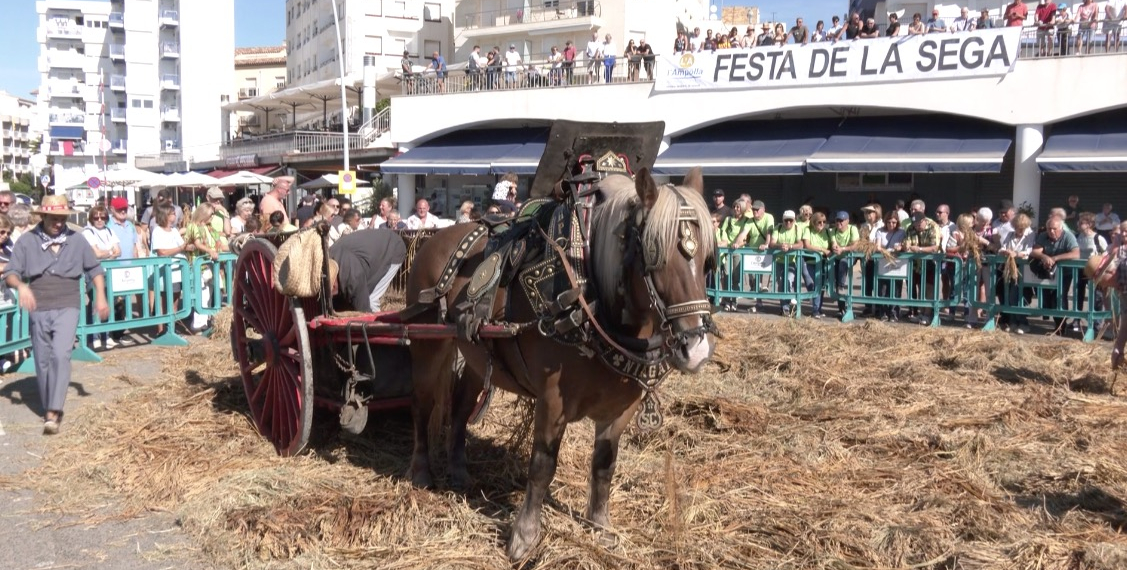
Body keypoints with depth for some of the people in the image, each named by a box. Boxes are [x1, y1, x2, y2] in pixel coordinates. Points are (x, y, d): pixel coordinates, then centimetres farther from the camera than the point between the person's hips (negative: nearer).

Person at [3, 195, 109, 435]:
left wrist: (100, 296, 1)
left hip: (67, 308, -2)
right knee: (43, 361, 10)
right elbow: (10, 273, -1)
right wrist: (20, 286, -23)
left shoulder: (77, 240, 2)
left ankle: (53, 414, -19)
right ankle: (49, 408, 28)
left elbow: (94, 269, 12)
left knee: (61, 355, -18)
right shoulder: (27, 242, 0)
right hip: (38, 310, 2)